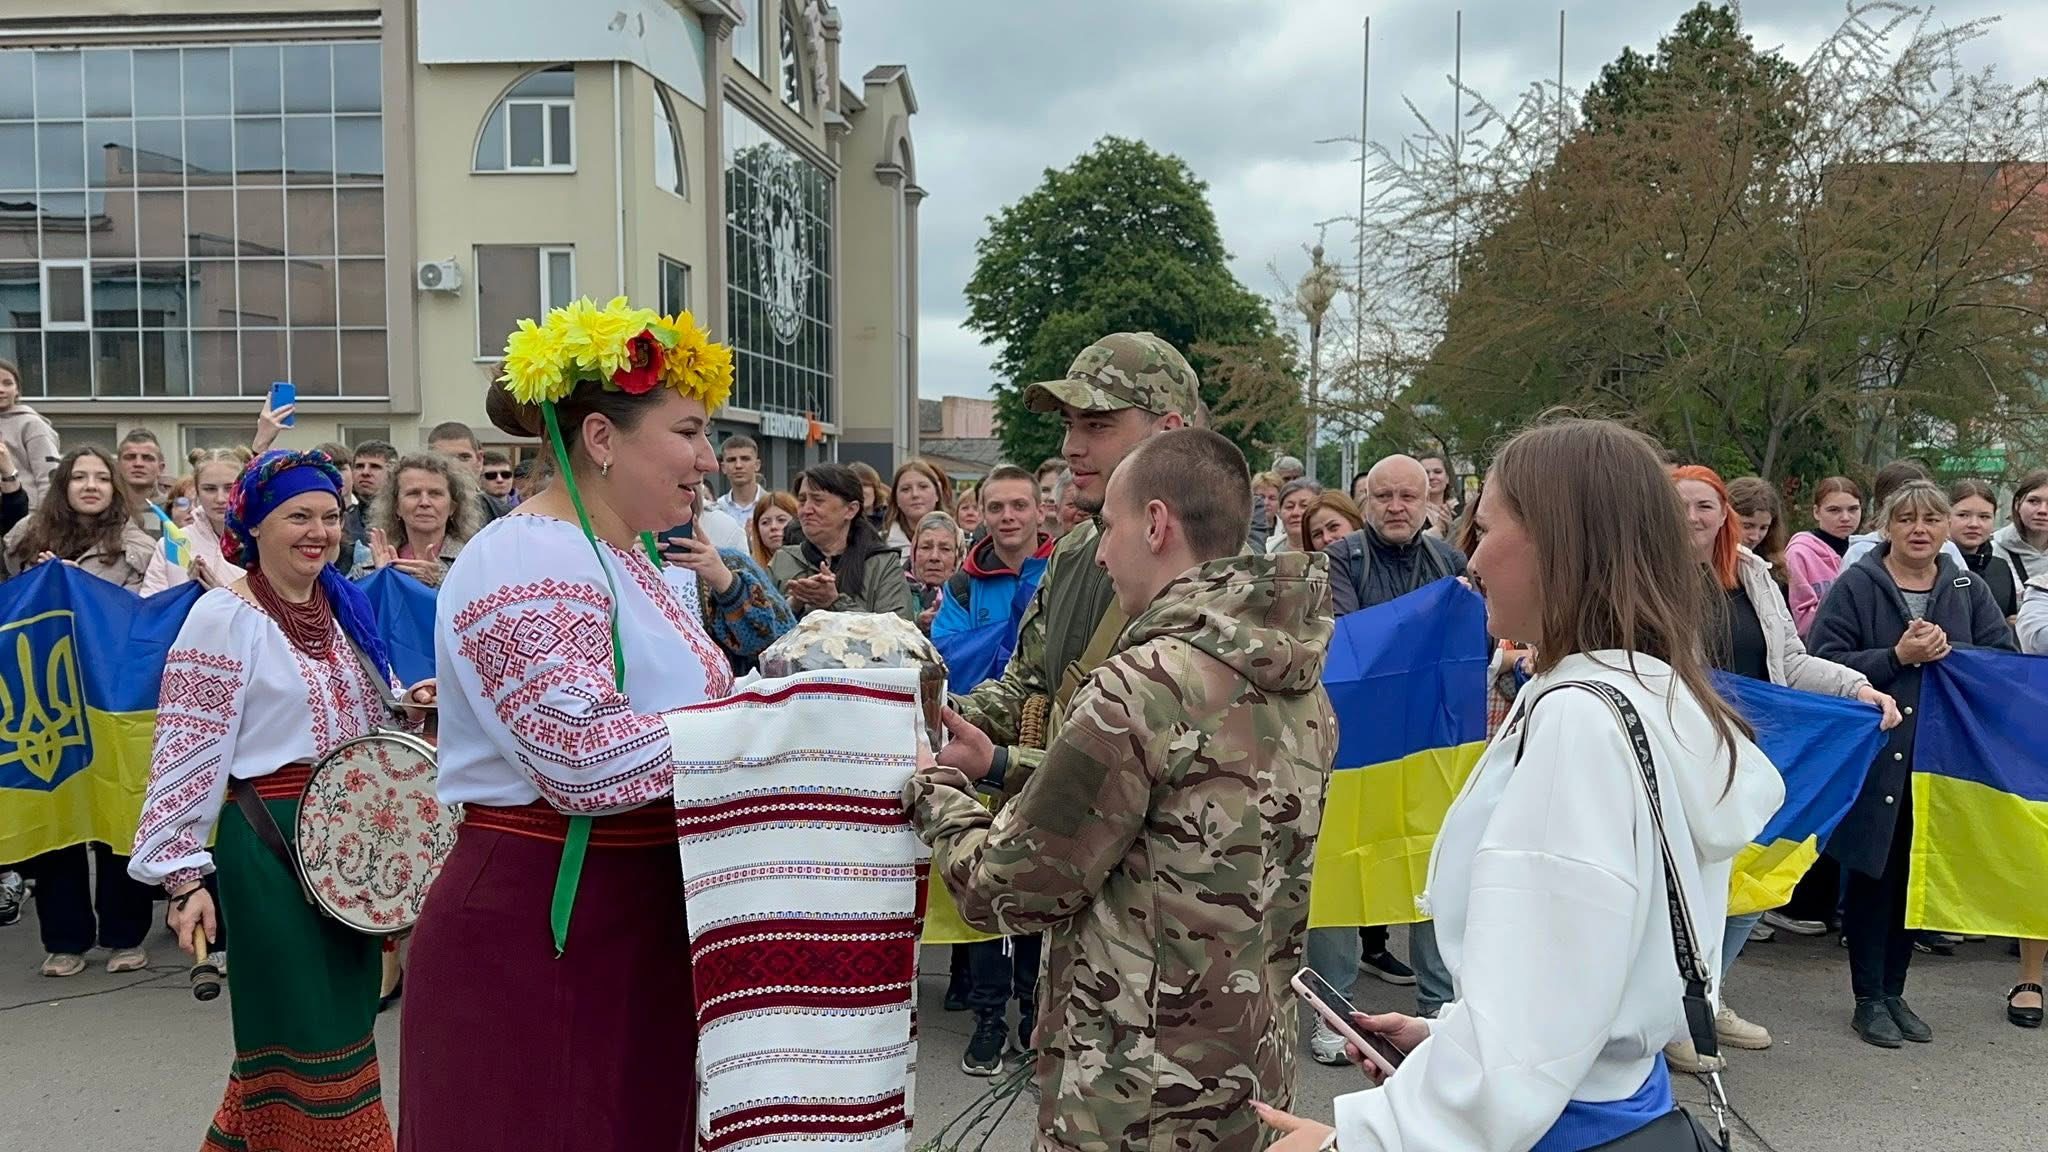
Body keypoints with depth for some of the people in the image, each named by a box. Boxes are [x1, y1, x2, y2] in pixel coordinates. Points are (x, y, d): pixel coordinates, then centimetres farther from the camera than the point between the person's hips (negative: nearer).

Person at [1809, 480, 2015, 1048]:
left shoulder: (1968, 589, 9)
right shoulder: (1856, 586, -4)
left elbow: (2006, 657, 4)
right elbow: (1823, 663, -11)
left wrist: (1948, 650, -12)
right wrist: (1897, 656, -18)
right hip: (1871, 752, -4)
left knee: (1914, 875, 11)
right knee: (1872, 874, 3)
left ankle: (1894, 991, 25)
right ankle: (1869, 998, 14)